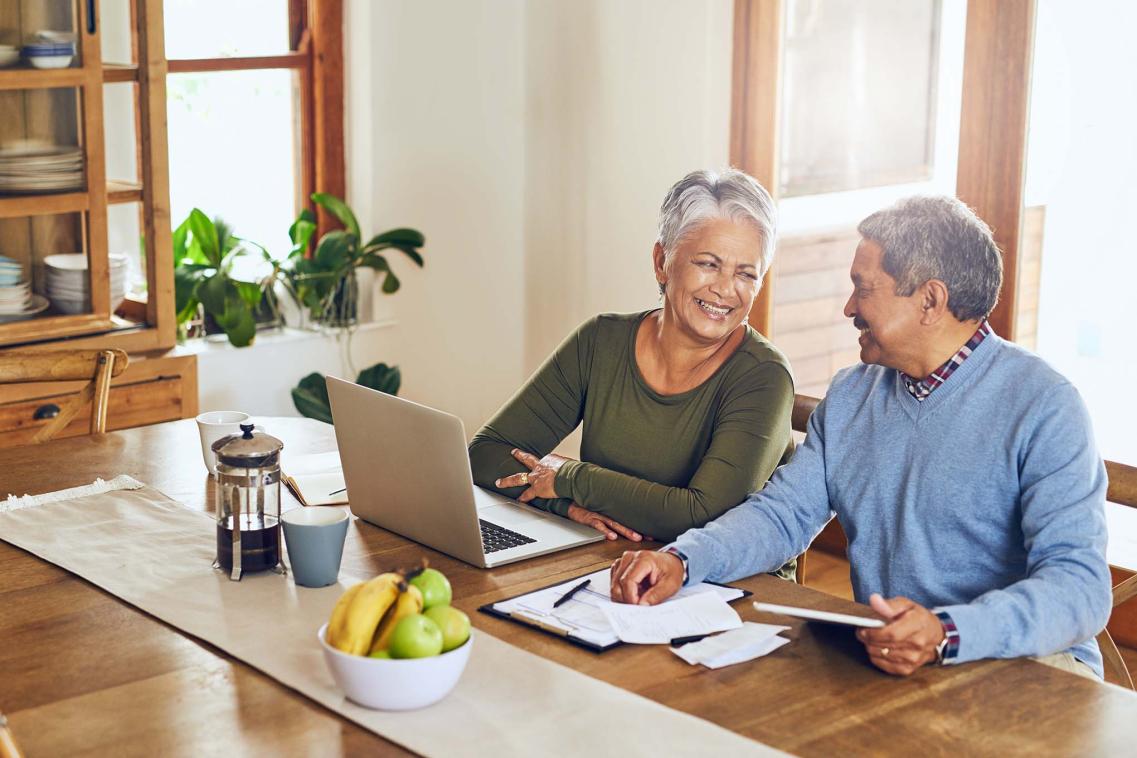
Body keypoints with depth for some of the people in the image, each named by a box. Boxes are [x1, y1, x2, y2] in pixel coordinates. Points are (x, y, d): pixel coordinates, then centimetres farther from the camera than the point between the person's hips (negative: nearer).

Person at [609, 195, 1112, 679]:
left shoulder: (1043, 407, -10)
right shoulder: (850, 396, 14)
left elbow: (1079, 587, -18)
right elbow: (784, 511, 12)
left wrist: (946, 634, -36)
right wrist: (680, 561, -8)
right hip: (877, 657, 5)